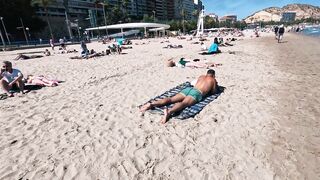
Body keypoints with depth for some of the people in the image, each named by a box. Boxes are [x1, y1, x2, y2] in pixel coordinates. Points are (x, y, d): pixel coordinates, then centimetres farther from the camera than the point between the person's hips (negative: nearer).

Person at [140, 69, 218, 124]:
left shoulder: (201, 76, 35)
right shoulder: (213, 80, 22)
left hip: (188, 89, 5)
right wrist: (215, 84, 48)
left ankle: (152, 104, -30)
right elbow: (213, 92, 29)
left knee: (171, 99, -11)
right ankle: (169, 111, -62)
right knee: (184, 103, -31)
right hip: (197, 93, -5)